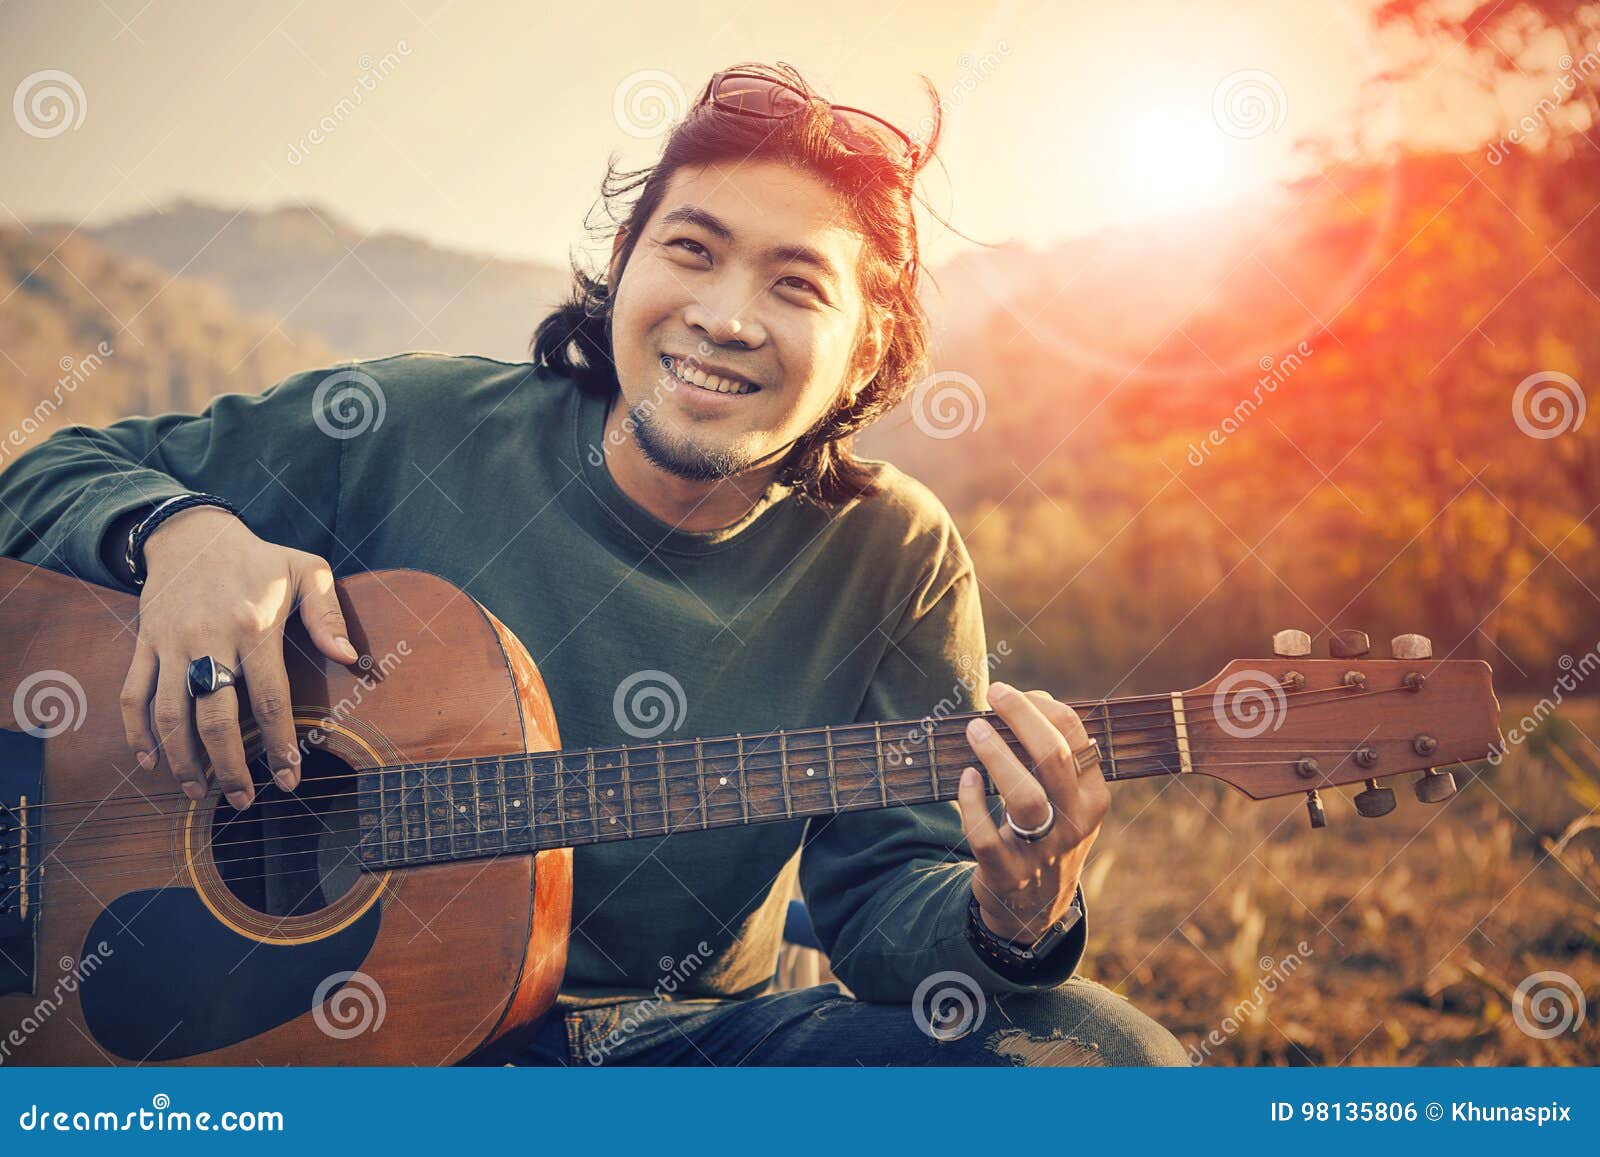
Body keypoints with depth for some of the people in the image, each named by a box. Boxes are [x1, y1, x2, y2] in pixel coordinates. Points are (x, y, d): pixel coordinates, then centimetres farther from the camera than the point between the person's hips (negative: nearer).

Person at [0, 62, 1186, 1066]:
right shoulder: (419, 431, -7)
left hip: (688, 1030, 2)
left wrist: (1012, 922, -25)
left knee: (1107, 1054, -19)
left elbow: (883, 887, -1)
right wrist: (181, 532, -21)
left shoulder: (893, 560, -4)